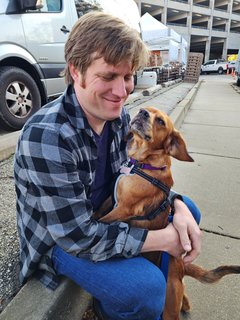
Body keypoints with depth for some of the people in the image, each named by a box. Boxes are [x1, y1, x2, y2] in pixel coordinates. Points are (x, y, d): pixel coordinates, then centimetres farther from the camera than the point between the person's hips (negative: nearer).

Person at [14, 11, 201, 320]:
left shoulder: (118, 115, -9)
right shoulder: (45, 137, -32)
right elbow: (78, 236, -29)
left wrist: (177, 207, -17)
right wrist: (163, 238, -24)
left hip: (105, 213, 7)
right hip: (57, 239, -6)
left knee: (188, 210, 5)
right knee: (147, 289, -27)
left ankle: (164, 288, 28)